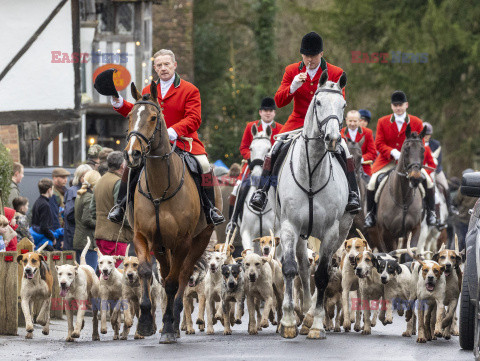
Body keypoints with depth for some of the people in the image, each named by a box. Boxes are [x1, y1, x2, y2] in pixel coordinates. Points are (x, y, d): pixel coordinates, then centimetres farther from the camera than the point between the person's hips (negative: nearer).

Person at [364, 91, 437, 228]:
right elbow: (379, 144, -2)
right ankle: (370, 214, -2)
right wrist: (392, 152, -21)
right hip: (388, 161, 0)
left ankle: (431, 213, -4)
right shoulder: (382, 122, 1)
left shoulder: (417, 123, 2)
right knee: (373, 182, -20)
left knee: (427, 180, -20)